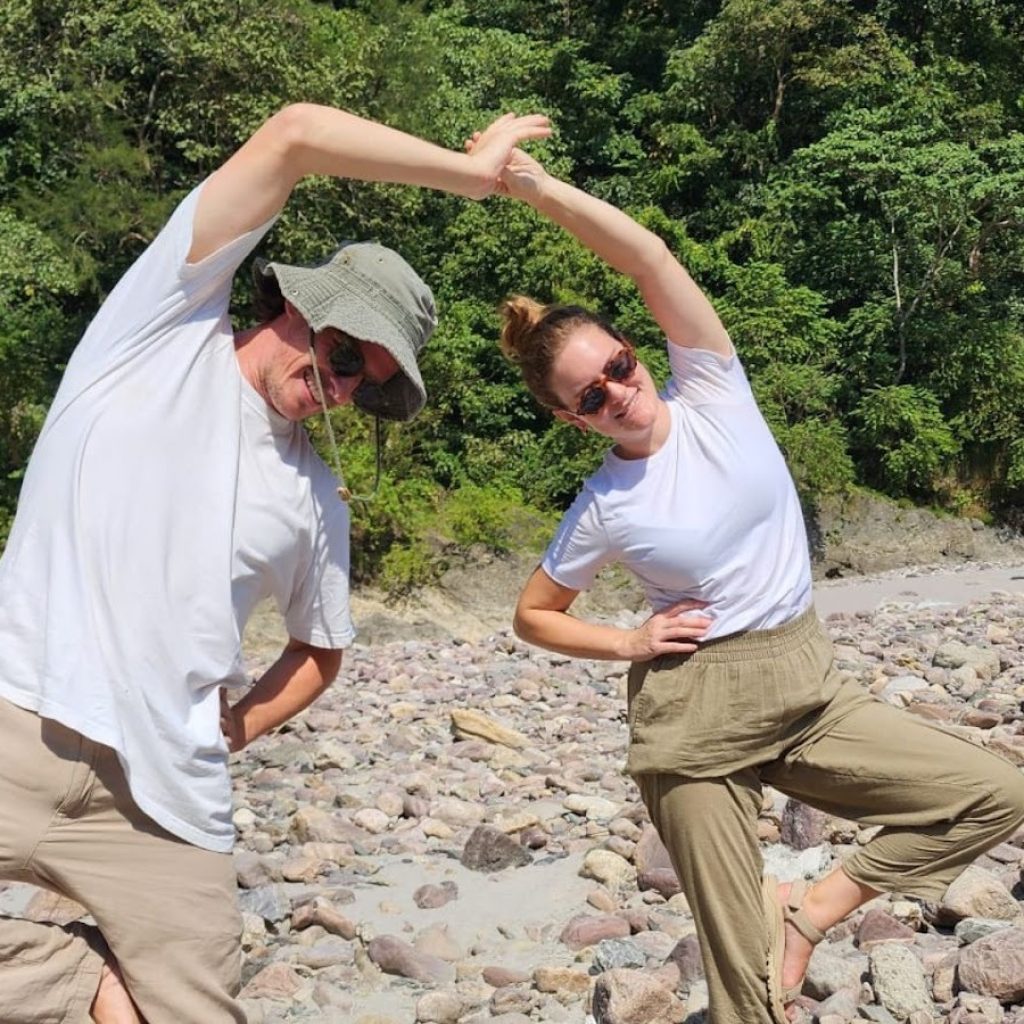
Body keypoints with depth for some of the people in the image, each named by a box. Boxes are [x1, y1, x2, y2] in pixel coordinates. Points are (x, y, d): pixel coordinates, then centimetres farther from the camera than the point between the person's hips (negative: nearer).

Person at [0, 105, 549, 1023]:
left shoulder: (315, 501, 13)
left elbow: (322, 649, 28)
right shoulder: (167, 328, 2)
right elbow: (294, 135, -6)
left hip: (160, 801, 4)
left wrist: (232, 732, 12)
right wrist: (471, 171, 0)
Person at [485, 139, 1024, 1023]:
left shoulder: (713, 393, -5)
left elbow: (648, 258, -17)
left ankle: (808, 913, 5)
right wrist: (629, 643, -8)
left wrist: (534, 184, -19)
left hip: (809, 687, 4)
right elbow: (534, 616, 6)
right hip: (693, 716, -3)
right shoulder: (603, 511, -8)